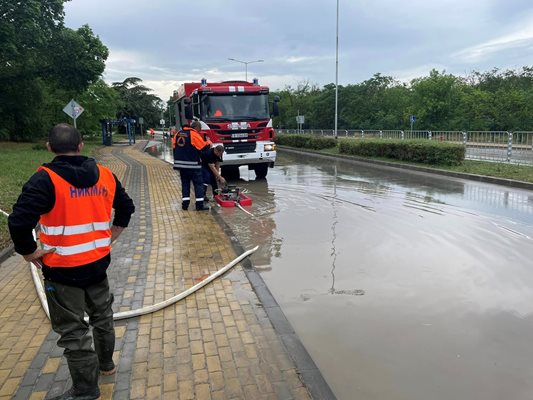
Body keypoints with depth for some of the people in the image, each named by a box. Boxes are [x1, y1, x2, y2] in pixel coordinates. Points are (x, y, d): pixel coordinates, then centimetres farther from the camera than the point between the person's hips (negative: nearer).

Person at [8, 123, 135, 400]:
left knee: (73, 330, 9)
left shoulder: (45, 179, -17)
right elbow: (126, 207, 12)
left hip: (63, 269, -5)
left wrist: (29, 252, -9)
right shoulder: (104, 175, 1)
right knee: (102, 314, 26)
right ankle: (106, 362, 46)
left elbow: (19, 221, -25)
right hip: (98, 262, 6)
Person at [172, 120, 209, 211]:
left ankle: (185, 204, 14)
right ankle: (199, 205, -1)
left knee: (185, 183, 15)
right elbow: (204, 147, -11)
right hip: (193, 165, -6)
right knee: (198, 184, 1)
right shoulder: (194, 135, -11)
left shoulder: (178, 134, 10)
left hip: (181, 164, 6)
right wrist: (208, 142, 9)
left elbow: (174, 148, 15)